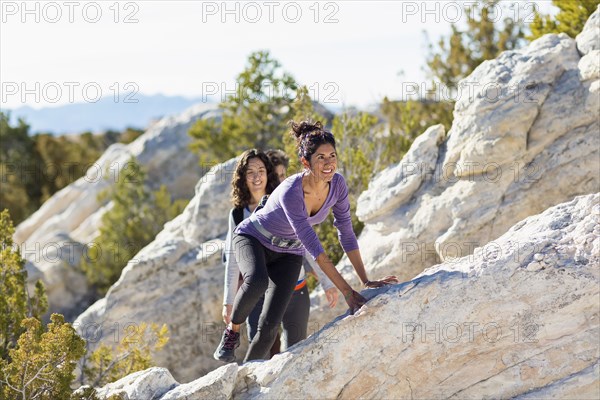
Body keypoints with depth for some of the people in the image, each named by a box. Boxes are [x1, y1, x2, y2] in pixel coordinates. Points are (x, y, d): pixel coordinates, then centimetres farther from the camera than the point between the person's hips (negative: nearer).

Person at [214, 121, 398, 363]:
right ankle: (232, 332, -12)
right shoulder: (290, 192, -36)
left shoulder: (337, 184, -18)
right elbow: (313, 247, -38)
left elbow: (346, 234, -9)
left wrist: (366, 282, -12)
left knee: (270, 326, -10)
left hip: (288, 254, 5)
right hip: (252, 239, -5)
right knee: (257, 281, -38)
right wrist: (347, 292, -38)